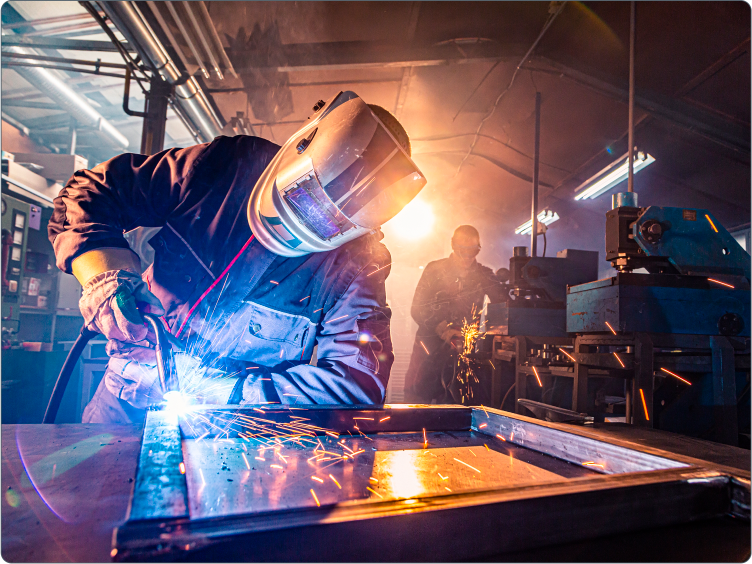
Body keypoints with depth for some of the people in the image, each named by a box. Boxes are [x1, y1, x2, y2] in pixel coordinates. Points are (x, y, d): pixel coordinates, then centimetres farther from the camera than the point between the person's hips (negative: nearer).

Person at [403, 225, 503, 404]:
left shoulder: (484, 275, 7)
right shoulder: (434, 270, 1)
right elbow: (417, 309, -5)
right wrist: (443, 330, -19)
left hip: (463, 348, 2)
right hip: (430, 347, -1)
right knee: (416, 398, -6)